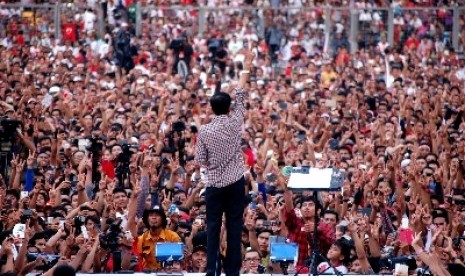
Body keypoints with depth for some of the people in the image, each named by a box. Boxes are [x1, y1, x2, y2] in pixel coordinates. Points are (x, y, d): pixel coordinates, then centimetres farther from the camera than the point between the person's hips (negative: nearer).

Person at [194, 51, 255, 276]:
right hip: (235, 182, 0)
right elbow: (241, 97, 3)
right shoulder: (235, 123, -5)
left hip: (214, 184, 0)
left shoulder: (205, 131, -5)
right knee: (234, 226, 2)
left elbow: (200, 160, -2)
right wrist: (246, 69, 9)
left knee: (213, 227, 3)